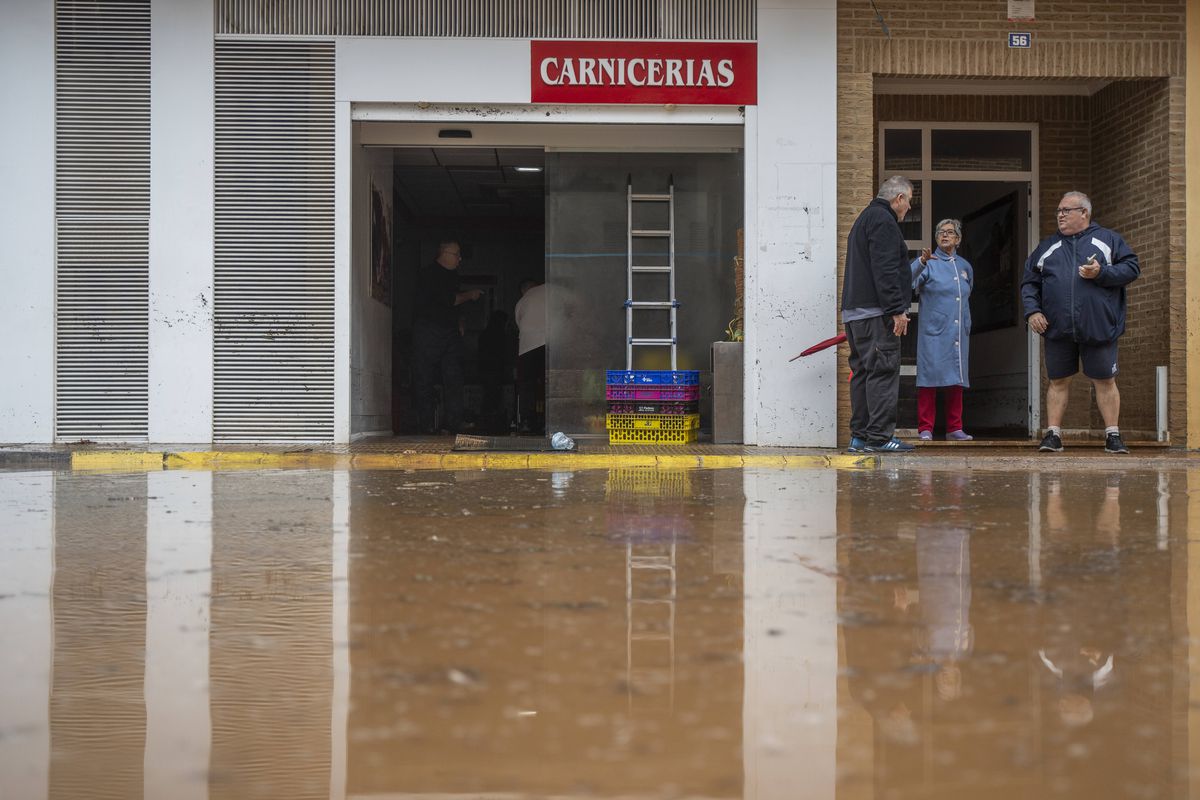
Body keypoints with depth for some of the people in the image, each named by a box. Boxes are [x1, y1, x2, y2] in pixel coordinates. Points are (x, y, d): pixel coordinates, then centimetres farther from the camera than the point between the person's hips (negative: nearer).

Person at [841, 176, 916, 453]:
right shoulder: (883, 221, -9)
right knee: (883, 370, -10)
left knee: (862, 371, 10)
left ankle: (859, 435, 11)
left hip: (854, 312, 10)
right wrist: (896, 310, -19)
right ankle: (879, 436, -11)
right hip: (875, 312, -10)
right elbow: (885, 271, -18)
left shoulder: (864, 218, 25)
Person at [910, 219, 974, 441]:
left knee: (956, 380, 6)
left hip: (958, 333, 5)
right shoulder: (929, 263, -2)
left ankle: (954, 429, 12)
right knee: (930, 377, -6)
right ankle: (925, 429, -3)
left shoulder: (965, 266, 16)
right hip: (933, 331, -5)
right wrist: (921, 262, -36)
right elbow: (908, 281, -20)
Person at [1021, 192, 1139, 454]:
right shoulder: (1047, 246, 15)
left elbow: (1131, 268, 1)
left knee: (1105, 382, 3)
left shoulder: (1108, 240, 8)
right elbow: (1029, 283, 14)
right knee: (1058, 382, 6)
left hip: (1098, 326, -2)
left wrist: (1102, 273, -13)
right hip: (1057, 330, 2)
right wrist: (1032, 311, 0)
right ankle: (1053, 434, 11)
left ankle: (1112, 435, 11)